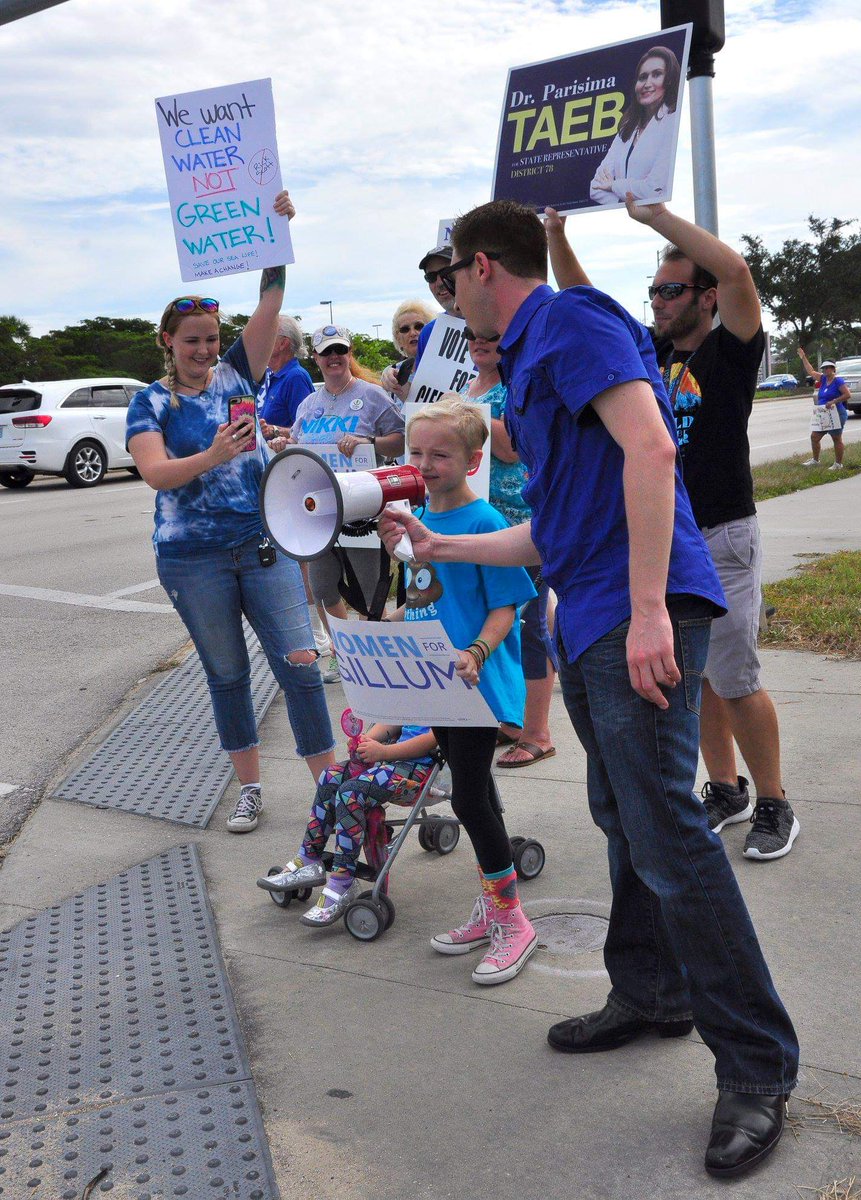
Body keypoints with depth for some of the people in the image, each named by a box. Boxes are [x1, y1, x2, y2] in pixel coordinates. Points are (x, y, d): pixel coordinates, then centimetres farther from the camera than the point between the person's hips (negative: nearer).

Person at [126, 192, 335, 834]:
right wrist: (213, 456, -32)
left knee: (299, 662, -4)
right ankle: (250, 788, 24)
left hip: (265, 545, 1)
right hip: (194, 558, -1)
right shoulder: (151, 402, 0)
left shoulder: (235, 374, 6)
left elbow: (269, 305, -4)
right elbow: (155, 472, -15)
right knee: (227, 675, 10)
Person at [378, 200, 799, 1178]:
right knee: (624, 821, 16)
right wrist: (438, 548, 33)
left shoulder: (569, 319, -5)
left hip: (639, 616, -10)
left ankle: (757, 1066, 1)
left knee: (666, 832, -10)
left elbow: (650, 447, -20)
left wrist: (649, 609, -25)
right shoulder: (532, 362, 25)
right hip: (587, 623, 10)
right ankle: (651, 996, 32)